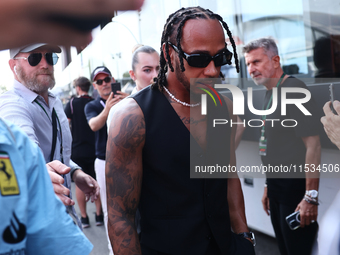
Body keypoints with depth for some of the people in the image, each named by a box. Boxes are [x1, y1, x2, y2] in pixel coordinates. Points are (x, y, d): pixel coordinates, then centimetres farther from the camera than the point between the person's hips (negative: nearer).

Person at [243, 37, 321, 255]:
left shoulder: (295, 90, -16)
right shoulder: (270, 94, 12)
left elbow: (313, 145, -22)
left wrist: (311, 197, -25)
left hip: (296, 188, -9)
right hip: (277, 187, 9)